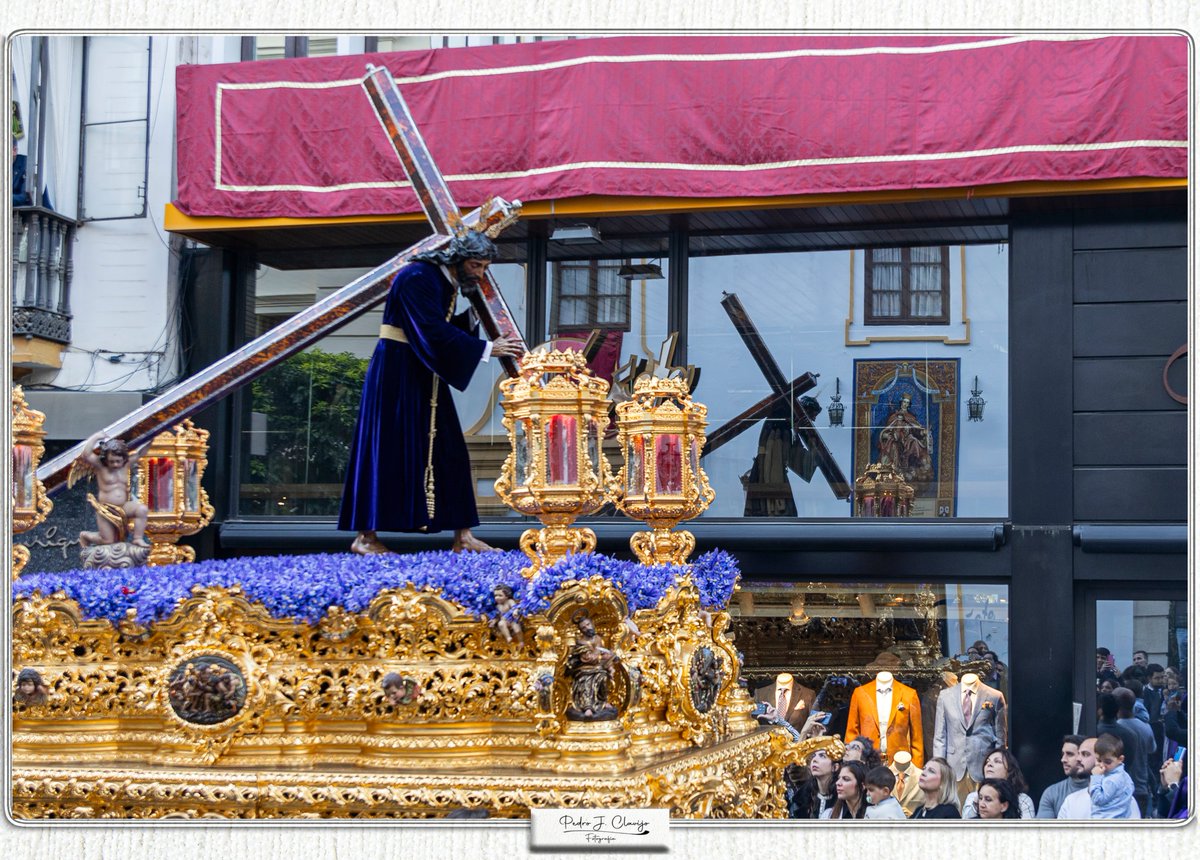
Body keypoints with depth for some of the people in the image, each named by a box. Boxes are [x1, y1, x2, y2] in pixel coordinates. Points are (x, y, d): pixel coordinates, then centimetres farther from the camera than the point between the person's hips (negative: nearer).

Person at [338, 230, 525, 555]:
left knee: (448, 452, 5)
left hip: (425, 378, 9)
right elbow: (434, 334, -25)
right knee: (388, 451, -6)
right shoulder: (418, 278, -18)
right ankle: (365, 537, 1)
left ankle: (463, 537, 6)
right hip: (395, 374, -9)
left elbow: (443, 329, 11)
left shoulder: (448, 283, 10)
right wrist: (487, 349, -23)